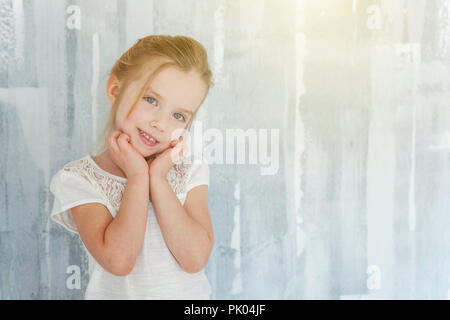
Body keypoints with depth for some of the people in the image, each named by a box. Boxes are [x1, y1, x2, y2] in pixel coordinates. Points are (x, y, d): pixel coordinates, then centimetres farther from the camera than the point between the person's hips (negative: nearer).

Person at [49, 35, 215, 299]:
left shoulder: (191, 171, 1)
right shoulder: (77, 179, -4)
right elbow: (118, 260, -16)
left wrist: (157, 179, -12)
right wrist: (138, 177, -13)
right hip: (117, 294, -1)